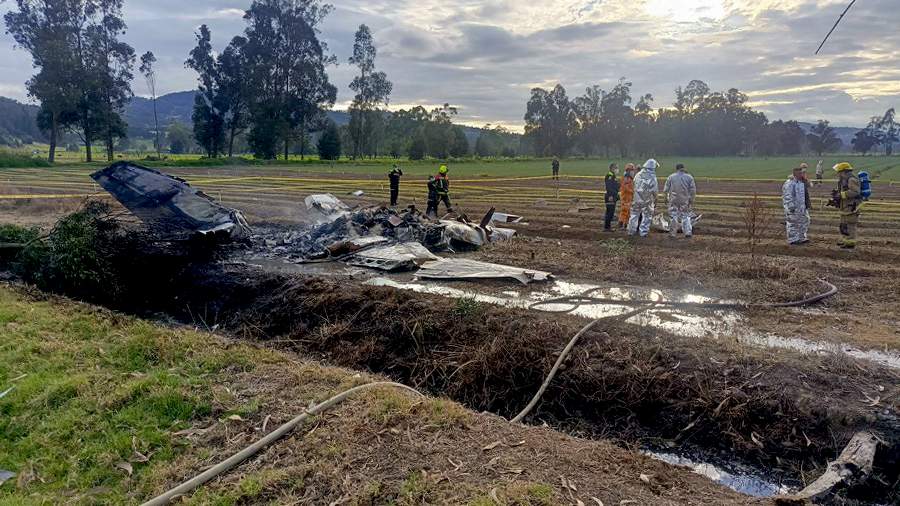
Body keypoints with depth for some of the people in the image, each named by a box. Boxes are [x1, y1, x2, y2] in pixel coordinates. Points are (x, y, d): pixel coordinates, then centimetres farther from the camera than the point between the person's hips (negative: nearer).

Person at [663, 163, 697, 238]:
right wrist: (692, 200, 3)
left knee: (673, 216, 7)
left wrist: (666, 198, 11)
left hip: (673, 199, -1)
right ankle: (688, 232, 5)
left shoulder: (671, 177, -1)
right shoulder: (689, 177, 2)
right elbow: (693, 190, -2)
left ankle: (673, 233, 9)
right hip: (685, 200, 1)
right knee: (685, 216, 10)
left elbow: (666, 189, -1)